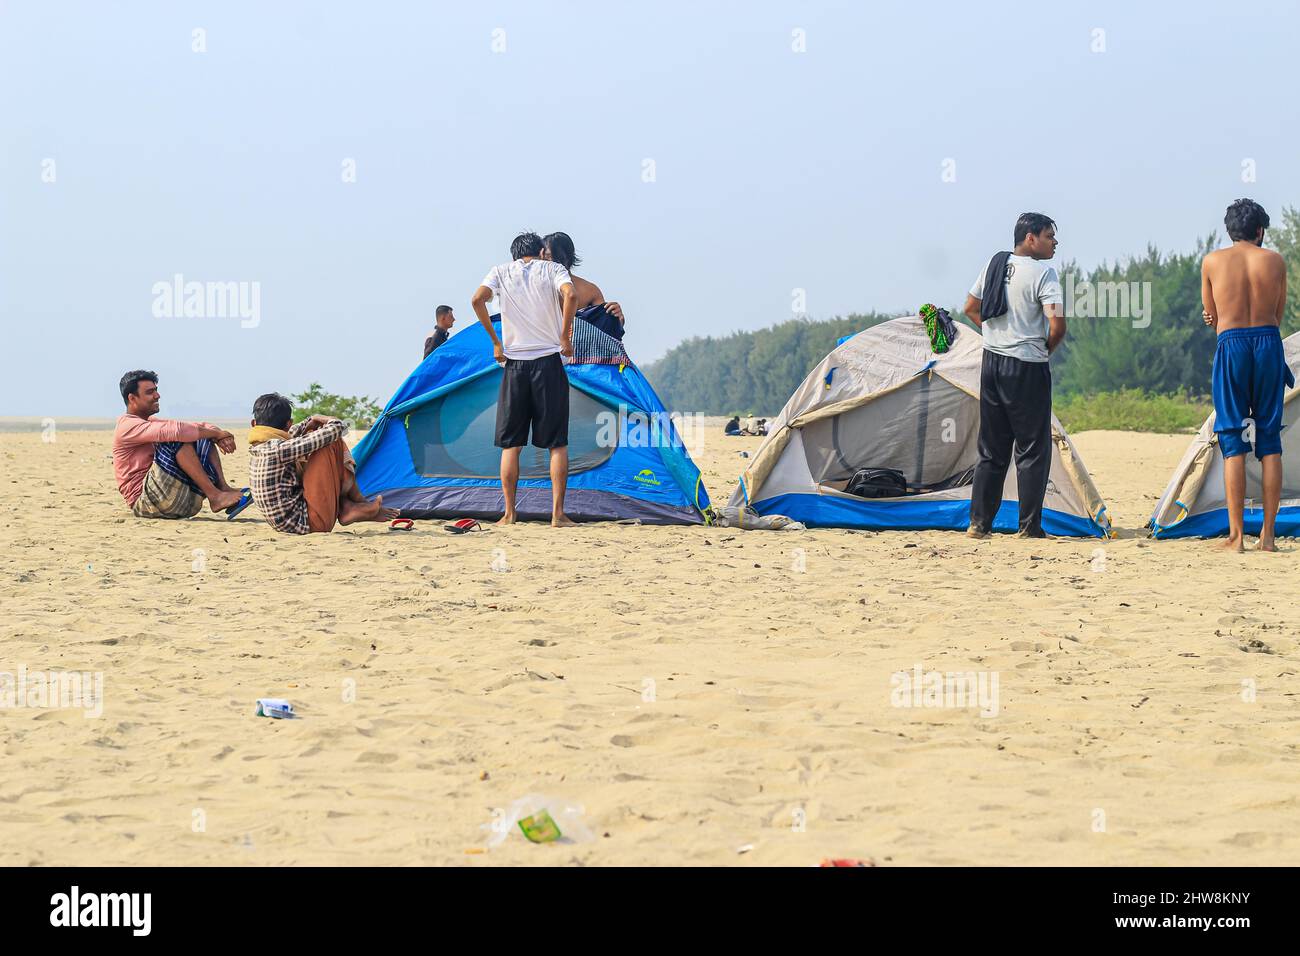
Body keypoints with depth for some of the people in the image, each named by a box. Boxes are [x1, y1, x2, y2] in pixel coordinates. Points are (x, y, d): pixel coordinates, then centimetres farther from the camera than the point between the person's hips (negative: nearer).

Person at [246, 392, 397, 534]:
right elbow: (335, 429, -19)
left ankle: (346, 506, 15)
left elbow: (286, 437, 33)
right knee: (331, 443, -7)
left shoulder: (255, 449, 7)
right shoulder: (278, 449, -20)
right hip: (311, 523, -10)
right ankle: (358, 502, 8)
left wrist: (310, 422, 18)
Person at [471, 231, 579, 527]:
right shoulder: (553, 269, 5)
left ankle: (509, 513, 6)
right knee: (557, 443, 3)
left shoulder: (501, 272, 10)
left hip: (514, 363, 1)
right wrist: (565, 338, -6)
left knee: (510, 443, 8)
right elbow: (570, 295, -15)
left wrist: (495, 341, 0)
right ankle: (558, 513, -2)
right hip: (549, 360, -1)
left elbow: (478, 299, -7)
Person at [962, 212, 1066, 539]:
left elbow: (971, 309, 19)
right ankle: (1029, 527, 1)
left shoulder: (995, 264, 9)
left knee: (991, 449, 13)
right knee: (1032, 450, 1)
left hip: (992, 362, 7)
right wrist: (1046, 349, -1)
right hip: (1027, 369, -7)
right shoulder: (1043, 273, -12)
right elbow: (1057, 324, -21)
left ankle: (979, 523, 13)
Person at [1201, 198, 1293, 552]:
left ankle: (1236, 535, -4)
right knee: (1270, 442, 5)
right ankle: (1268, 534, 3)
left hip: (1231, 346, -1)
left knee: (1233, 443, 0)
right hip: (1269, 342, 1)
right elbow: (1278, 316, 13)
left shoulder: (1212, 261, 4)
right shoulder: (1275, 261, 7)